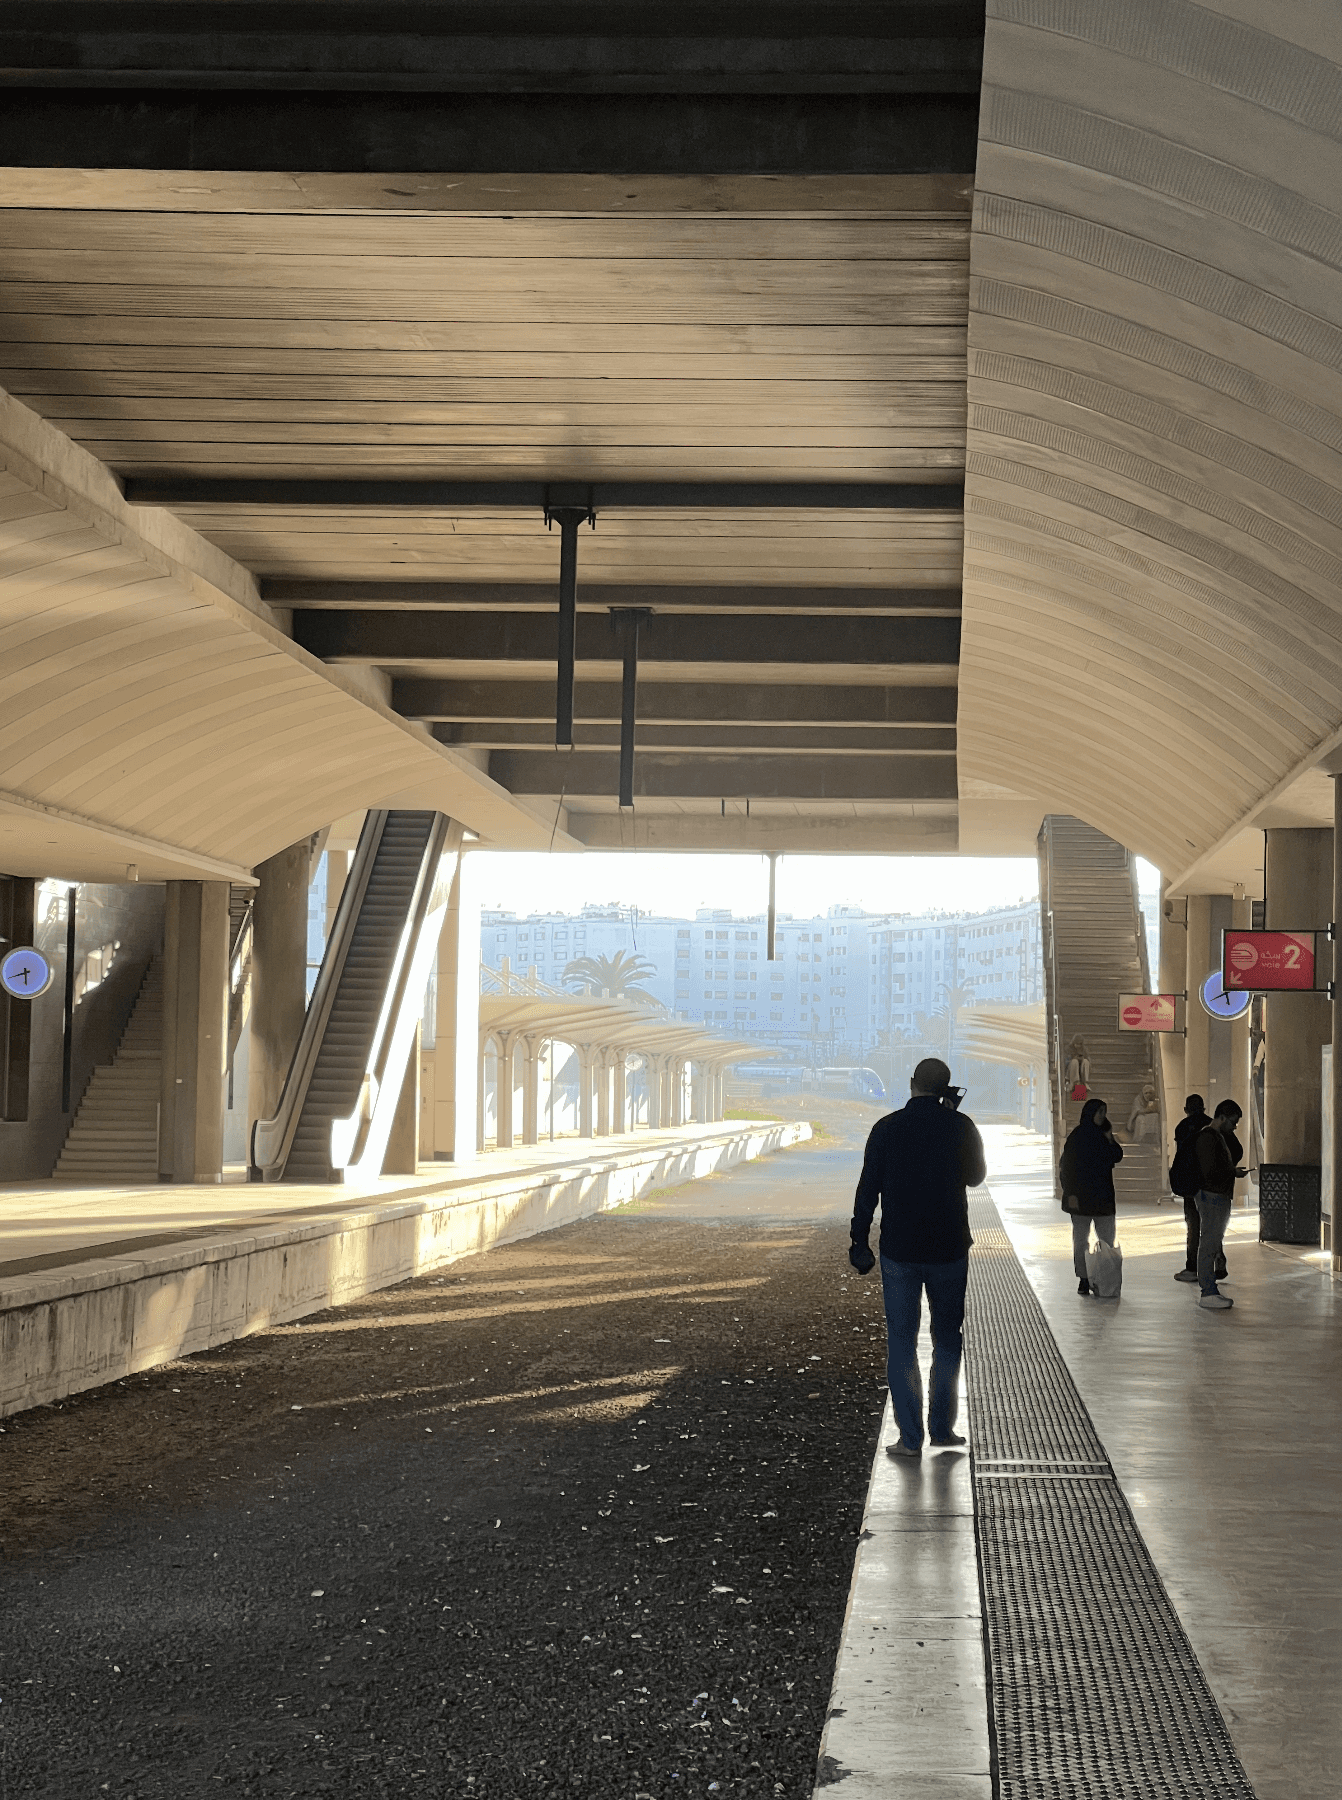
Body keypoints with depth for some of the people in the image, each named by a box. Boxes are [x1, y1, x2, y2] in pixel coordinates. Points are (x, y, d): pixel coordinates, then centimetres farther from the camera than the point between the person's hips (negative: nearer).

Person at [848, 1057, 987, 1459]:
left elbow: (868, 1188, -4)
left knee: (901, 1341, 4)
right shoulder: (960, 1127, -4)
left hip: (899, 1250, -1)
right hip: (949, 1249, 1)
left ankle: (910, 1437, 1)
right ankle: (941, 1427, 14)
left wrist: (859, 1240, 6)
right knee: (947, 1338, 15)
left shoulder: (886, 1128, -5)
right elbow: (975, 1176, 13)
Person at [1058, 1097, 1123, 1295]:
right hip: (1081, 1196, -5)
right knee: (1081, 1239, 2)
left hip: (1103, 1195, 5)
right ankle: (1083, 1279, 6)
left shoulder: (1104, 1134, 9)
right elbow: (1067, 1166, -9)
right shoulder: (1077, 1137, -6)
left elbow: (1117, 1157, 11)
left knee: (1107, 1239, 5)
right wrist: (1071, 1193, -15)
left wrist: (1110, 1141, -7)